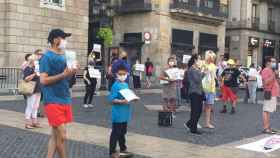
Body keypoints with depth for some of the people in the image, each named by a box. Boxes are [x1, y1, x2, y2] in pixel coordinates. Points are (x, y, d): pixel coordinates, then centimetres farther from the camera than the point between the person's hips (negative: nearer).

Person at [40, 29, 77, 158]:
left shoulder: (62, 56, 13)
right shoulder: (47, 57, -11)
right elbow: (43, 80, -17)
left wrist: (71, 72, 0)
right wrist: (63, 74, -23)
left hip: (64, 100, 8)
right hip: (53, 101, -8)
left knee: (55, 135, 12)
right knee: (61, 136, -5)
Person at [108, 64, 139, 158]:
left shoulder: (126, 85, 7)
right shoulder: (116, 85, -16)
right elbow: (112, 100, -20)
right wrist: (122, 101, -28)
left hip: (125, 113, 8)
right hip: (118, 114, -8)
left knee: (122, 132, 20)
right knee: (115, 133, 3)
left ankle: (123, 150, 33)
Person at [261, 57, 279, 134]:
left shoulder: (271, 70, 22)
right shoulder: (265, 70, -9)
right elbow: (266, 82, -21)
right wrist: (273, 75, -24)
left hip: (273, 94, 10)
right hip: (269, 93, -10)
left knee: (268, 111, 12)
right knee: (266, 111, -9)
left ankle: (268, 127, 16)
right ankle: (265, 128, -10)